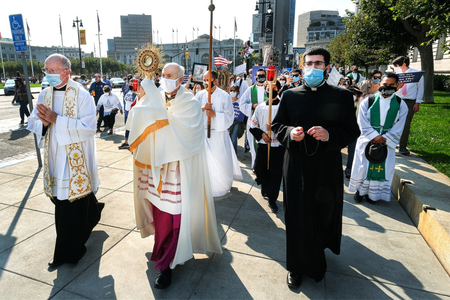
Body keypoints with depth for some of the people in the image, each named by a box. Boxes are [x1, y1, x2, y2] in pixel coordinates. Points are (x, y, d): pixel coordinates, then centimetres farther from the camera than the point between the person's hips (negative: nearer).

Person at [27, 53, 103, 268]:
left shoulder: (82, 96, -10)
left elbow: (88, 126, -19)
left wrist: (56, 119, -22)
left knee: (71, 206, 1)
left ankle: (68, 252, 17)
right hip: (54, 159, 6)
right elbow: (32, 123, 10)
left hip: (76, 160, -6)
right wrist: (44, 122, -13)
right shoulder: (44, 95, 9)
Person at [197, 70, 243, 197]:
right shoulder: (200, 95, 5)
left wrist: (214, 114, -21)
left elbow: (229, 116, -8)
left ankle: (224, 185, 26)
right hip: (203, 132, 3)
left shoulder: (224, 96, -4)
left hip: (219, 133, -3)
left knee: (222, 161, 3)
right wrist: (202, 108, -19)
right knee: (205, 161, 8)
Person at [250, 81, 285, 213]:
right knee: (259, 168, 9)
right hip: (263, 144, 4)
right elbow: (253, 126, 10)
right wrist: (262, 134, -6)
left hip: (278, 146, -3)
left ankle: (272, 199, 15)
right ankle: (265, 186, 41)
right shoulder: (260, 107, 8)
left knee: (276, 173, 0)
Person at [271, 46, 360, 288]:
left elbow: (352, 131, -1)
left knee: (324, 212, 14)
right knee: (297, 216, 6)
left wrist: (329, 134, -20)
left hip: (327, 167, 1)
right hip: (297, 166, 0)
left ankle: (319, 249, 46)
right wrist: (289, 133, -14)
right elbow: (277, 125, 8)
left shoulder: (342, 96, 2)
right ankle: (297, 266, 25)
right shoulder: (289, 95, 4)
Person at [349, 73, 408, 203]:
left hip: (387, 142, 1)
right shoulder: (368, 101, -2)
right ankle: (360, 191, 23)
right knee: (363, 166, 5)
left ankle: (373, 194, 22)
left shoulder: (401, 105, 2)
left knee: (381, 167, 6)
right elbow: (362, 122, -6)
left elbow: (398, 128, -1)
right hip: (367, 140, -1)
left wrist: (383, 139, -13)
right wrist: (374, 136, -15)